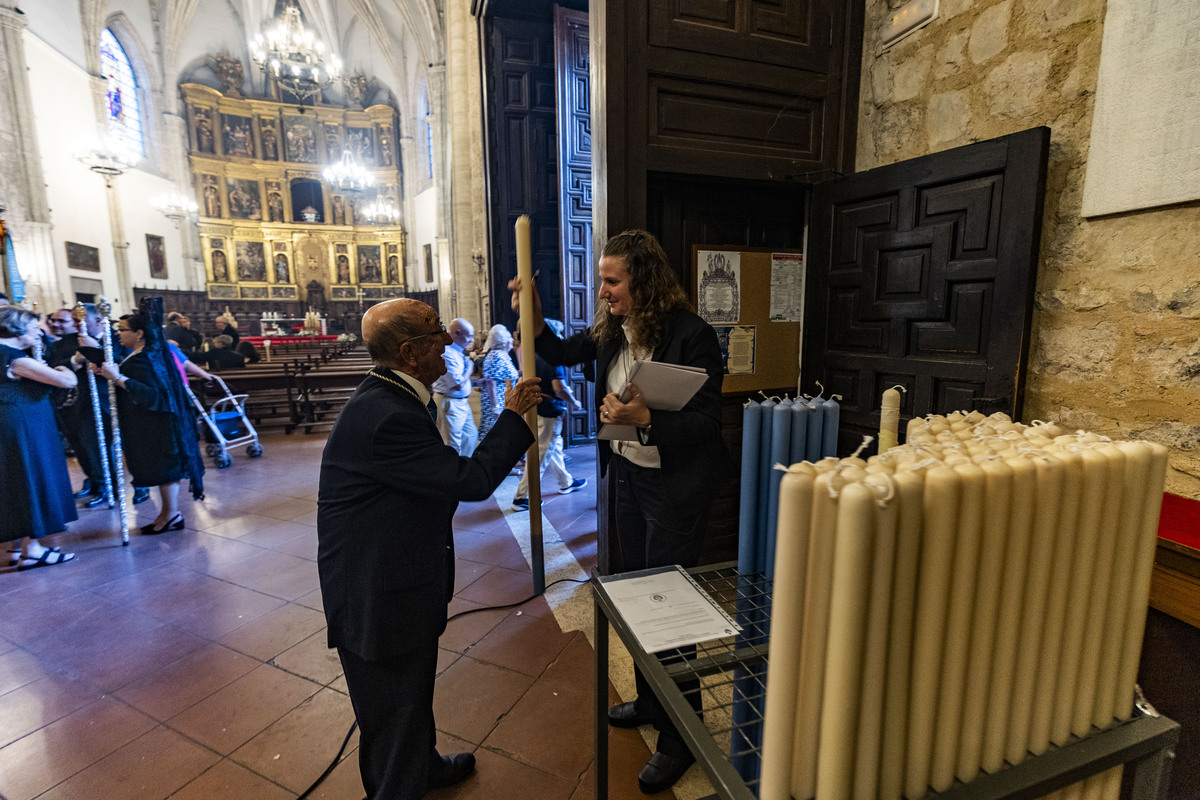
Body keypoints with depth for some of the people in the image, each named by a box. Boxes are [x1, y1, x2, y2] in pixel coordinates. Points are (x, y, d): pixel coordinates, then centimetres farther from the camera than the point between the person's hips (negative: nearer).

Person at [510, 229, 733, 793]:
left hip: (673, 486, -7)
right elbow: (563, 353, 17)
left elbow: (706, 421, -19)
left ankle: (681, 736, 30)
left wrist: (645, 419, -32)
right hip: (625, 474, 8)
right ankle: (650, 702, 45)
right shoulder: (612, 330, 1)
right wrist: (534, 319, 1)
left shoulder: (692, 335, -19)